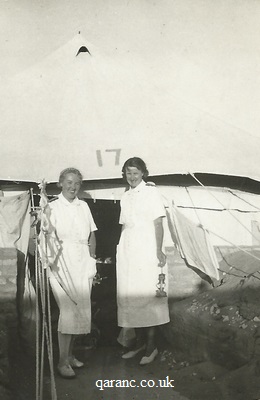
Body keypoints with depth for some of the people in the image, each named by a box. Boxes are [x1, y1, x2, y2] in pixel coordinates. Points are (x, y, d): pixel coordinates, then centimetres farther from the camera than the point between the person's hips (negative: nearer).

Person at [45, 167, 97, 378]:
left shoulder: (84, 206, 13)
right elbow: (49, 236, -12)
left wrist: (92, 259, 8)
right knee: (68, 309, -11)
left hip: (83, 262, 5)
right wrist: (53, 258, -26)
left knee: (81, 310, 6)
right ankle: (63, 361, 0)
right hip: (63, 263, -5)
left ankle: (70, 354, 22)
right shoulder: (53, 207, 0)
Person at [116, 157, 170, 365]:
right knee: (129, 296, 9)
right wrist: (121, 250, 14)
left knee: (147, 295, -5)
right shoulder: (125, 196, 15)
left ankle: (151, 346, 7)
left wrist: (159, 250, -16)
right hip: (127, 250, 6)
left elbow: (158, 223, -8)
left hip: (146, 249, -6)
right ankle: (139, 342, 24)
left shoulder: (151, 192, -3)